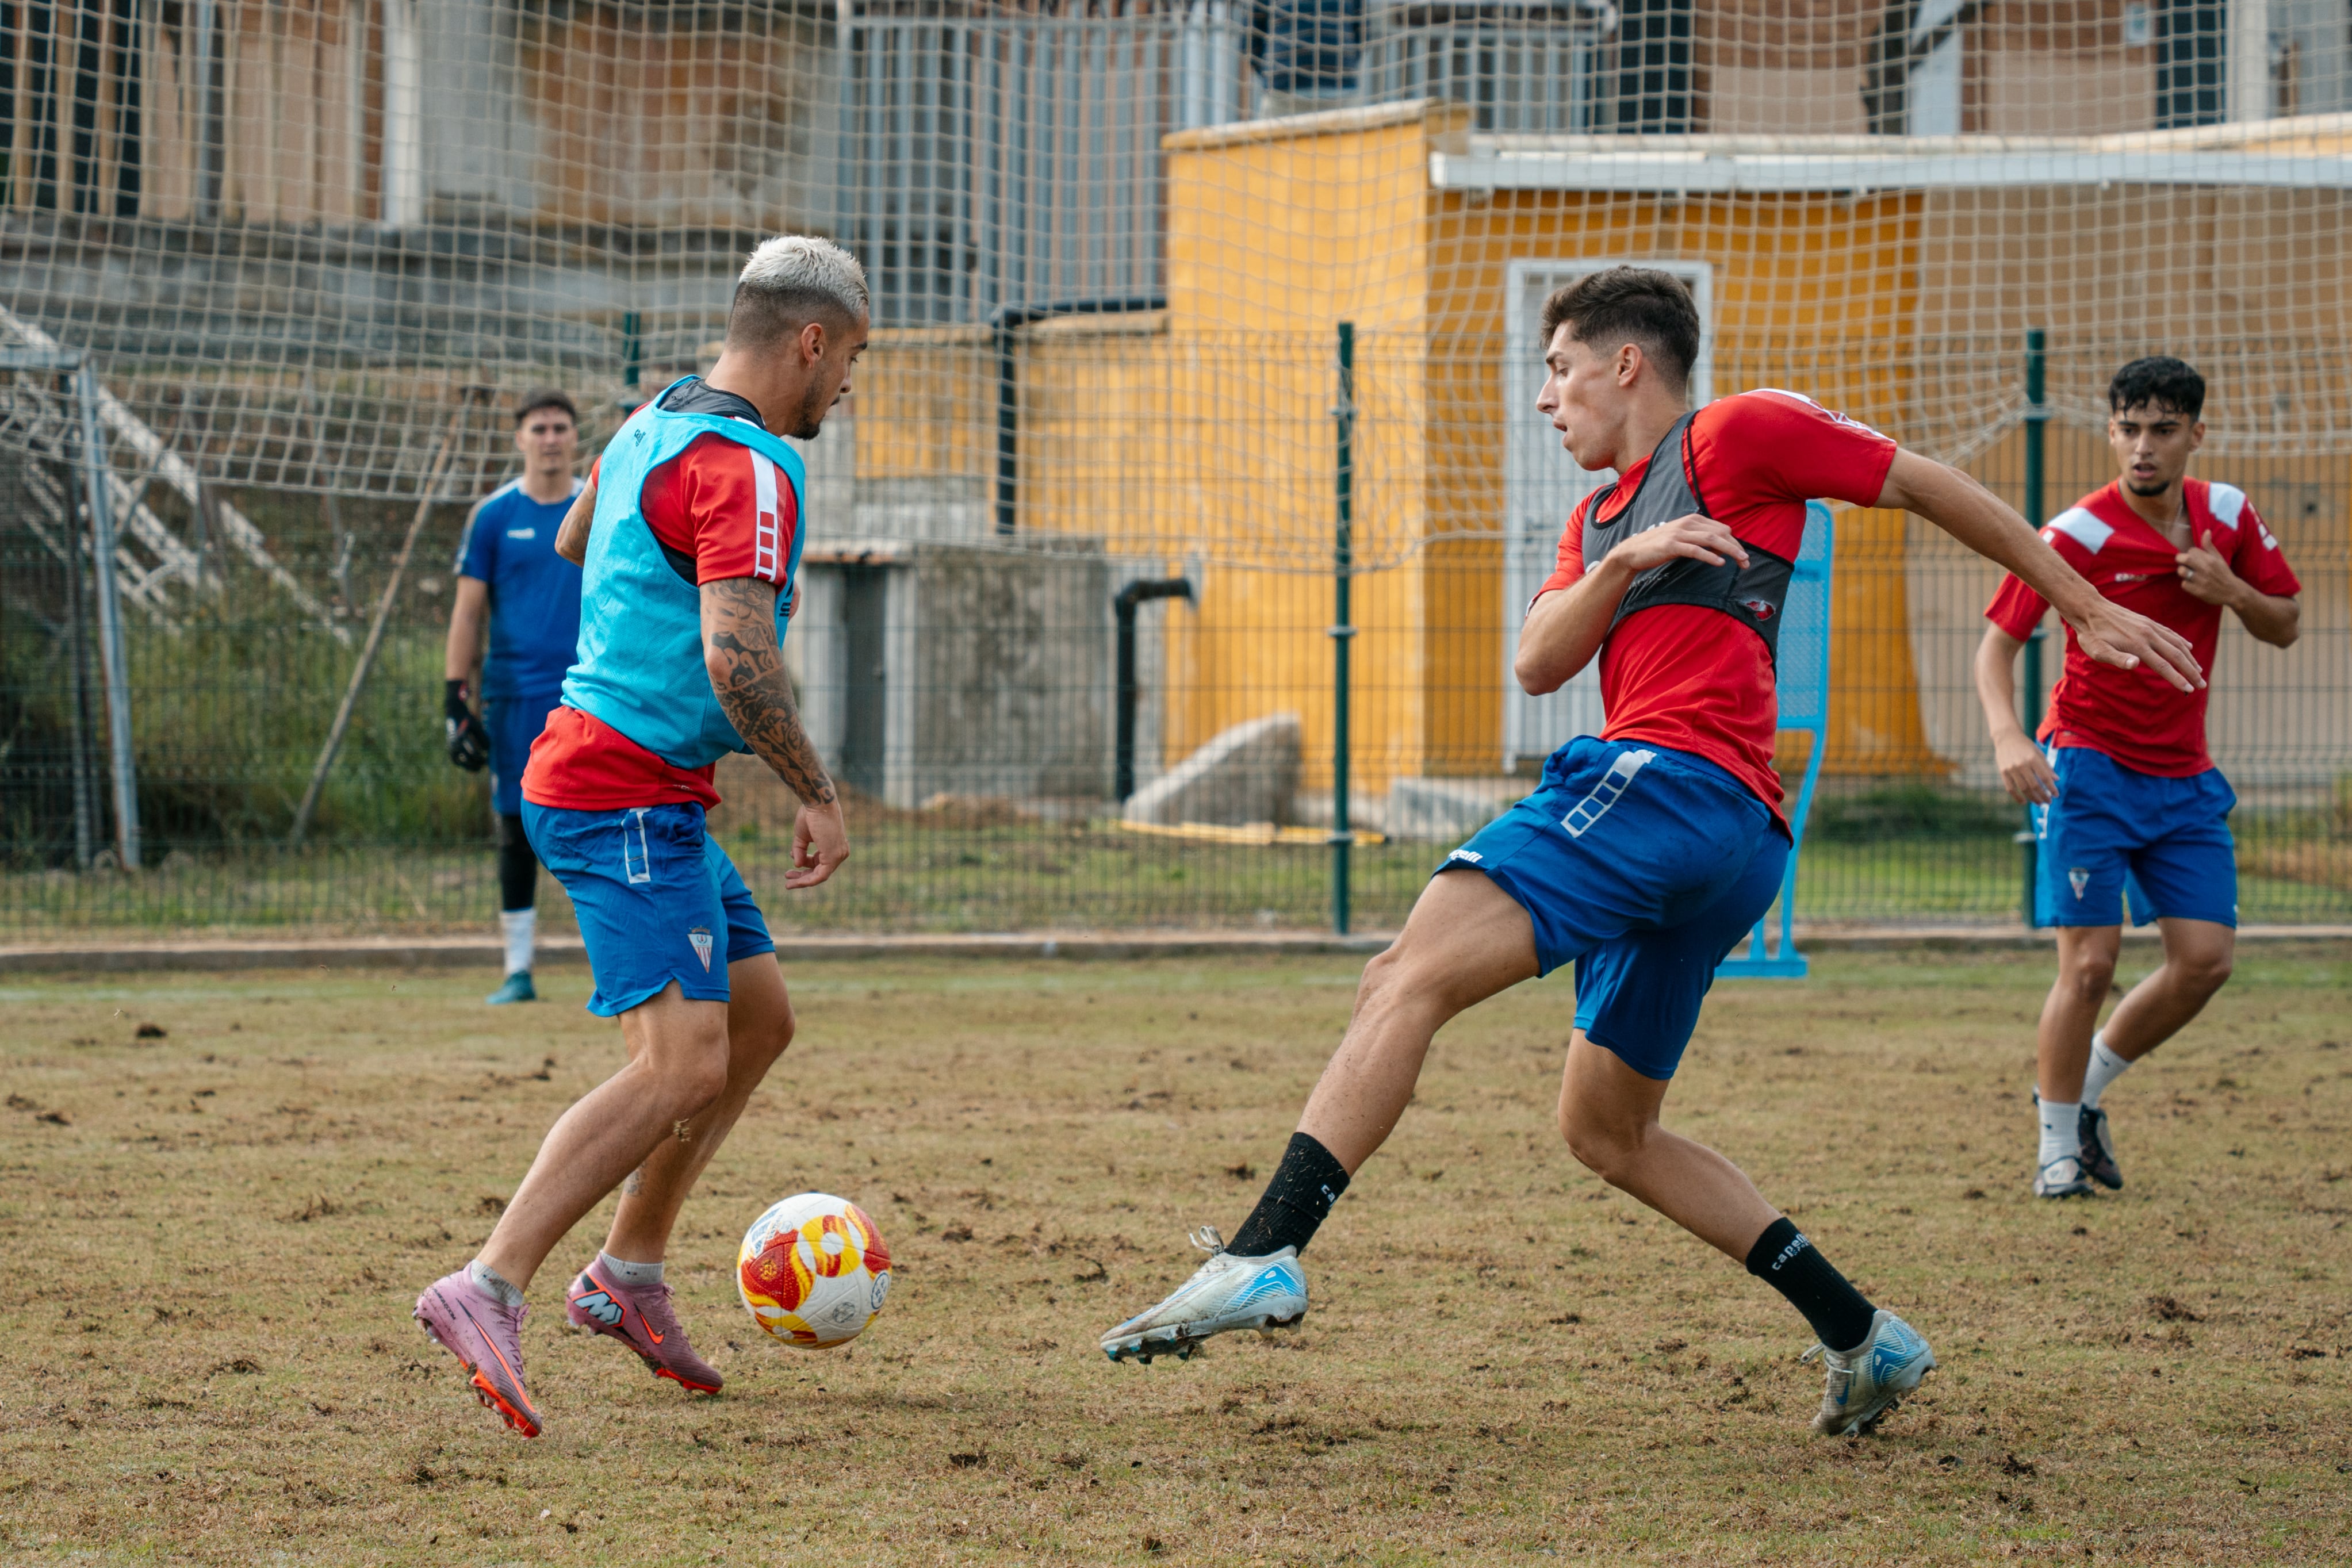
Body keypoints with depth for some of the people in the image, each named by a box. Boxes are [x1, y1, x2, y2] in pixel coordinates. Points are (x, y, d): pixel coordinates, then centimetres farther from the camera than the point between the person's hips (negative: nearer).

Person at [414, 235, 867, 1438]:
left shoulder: (652, 427, 13)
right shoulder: (746, 470, -18)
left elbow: (575, 541, 33)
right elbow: (736, 660, -28)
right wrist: (817, 796, -19)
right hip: (629, 798, -11)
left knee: (758, 1017, 19)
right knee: (682, 1067, -18)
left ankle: (629, 1275, 23)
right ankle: (488, 1290, -25)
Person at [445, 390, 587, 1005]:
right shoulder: (494, 515, 4)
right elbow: (468, 610, 4)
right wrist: (455, 700, -3)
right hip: (513, 694, 0)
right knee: (517, 830, 1)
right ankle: (518, 971, 8)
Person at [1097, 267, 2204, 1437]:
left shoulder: (1739, 435, 7)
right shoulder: (1598, 520, 31)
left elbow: (1930, 487, 10)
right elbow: (1539, 664, 16)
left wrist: (2088, 609, 11)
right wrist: (1622, 564, -2)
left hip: (1677, 774, -10)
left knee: (1412, 976, -21)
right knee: (1603, 1130, 15)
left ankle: (1263, 1254, -35)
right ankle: (1863, 1339, 13)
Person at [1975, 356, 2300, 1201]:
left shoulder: (2228, 514, 0)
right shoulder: (2077, 535, -14)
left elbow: (2284, 626, 10)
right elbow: (1996, 643, -12)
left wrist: (2231, 591, -13)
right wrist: (2008, 736, -30)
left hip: (2183, 777, 5)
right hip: (2090, 767, -5)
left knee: (2205, 958, -3)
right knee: (2090, 961, -12)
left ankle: (2083, 1089, 18)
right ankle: (2057, 1147, 3)